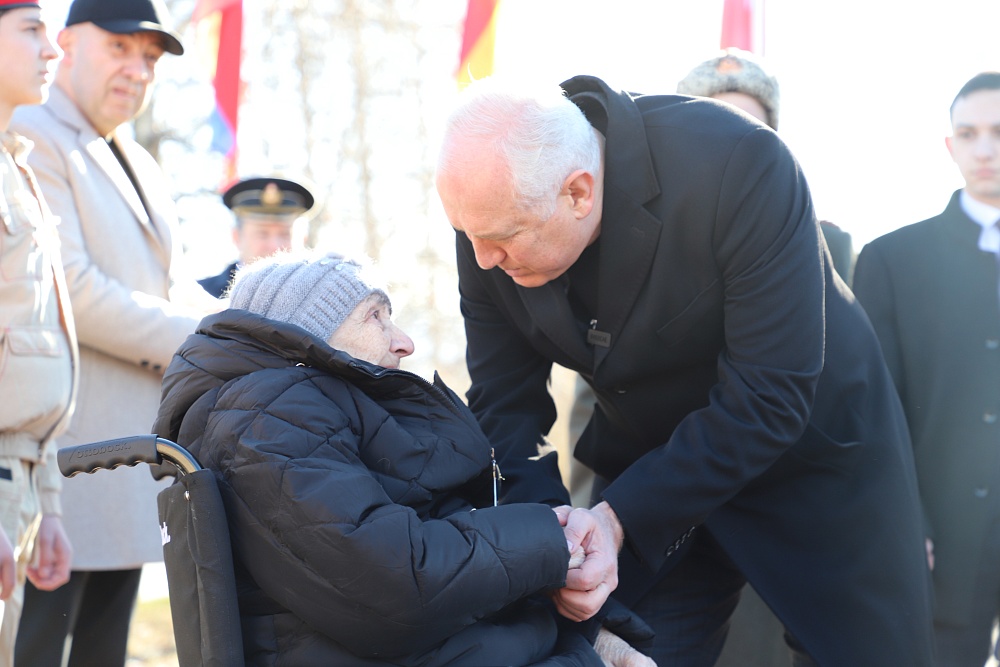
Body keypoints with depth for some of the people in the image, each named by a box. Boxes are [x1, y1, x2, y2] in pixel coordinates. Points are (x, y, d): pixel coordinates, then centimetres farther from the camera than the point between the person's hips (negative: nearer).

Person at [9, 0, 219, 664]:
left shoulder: (143, 169, 22)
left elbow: (174, 287, 18)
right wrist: (199, 339, -13)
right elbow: (68, 290, -17)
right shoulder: (29, 138, -8)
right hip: (63, 450, -9)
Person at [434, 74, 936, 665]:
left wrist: (620, 518, -33)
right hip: (650, 461, 3)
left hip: (814, 451, -3)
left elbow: (769, 399, -32)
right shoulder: (495, 211, -18)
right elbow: (506, 402, -10)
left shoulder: (742, 165, -33)